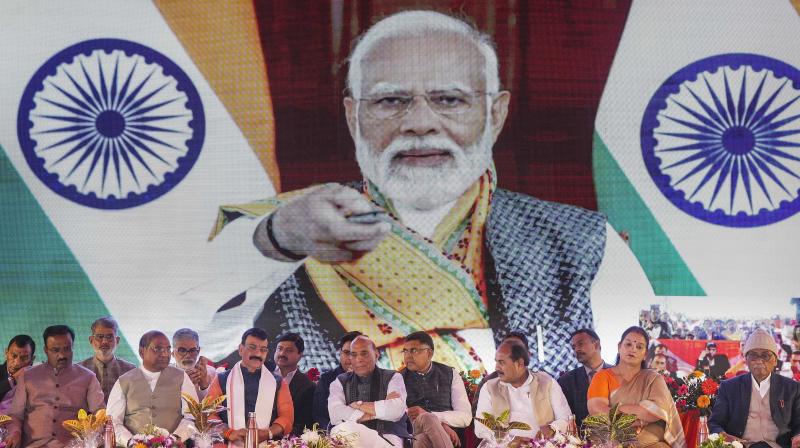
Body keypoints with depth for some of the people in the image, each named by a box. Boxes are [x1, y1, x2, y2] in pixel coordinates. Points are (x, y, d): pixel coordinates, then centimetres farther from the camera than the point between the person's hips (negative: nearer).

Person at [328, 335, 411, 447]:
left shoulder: (393, 378, 14)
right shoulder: (340, 382, 19)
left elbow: (396, 410, -8)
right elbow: (335, 415, -3)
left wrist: (358, 405, -1)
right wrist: (379, 410, -6)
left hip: (387, 439, -2)